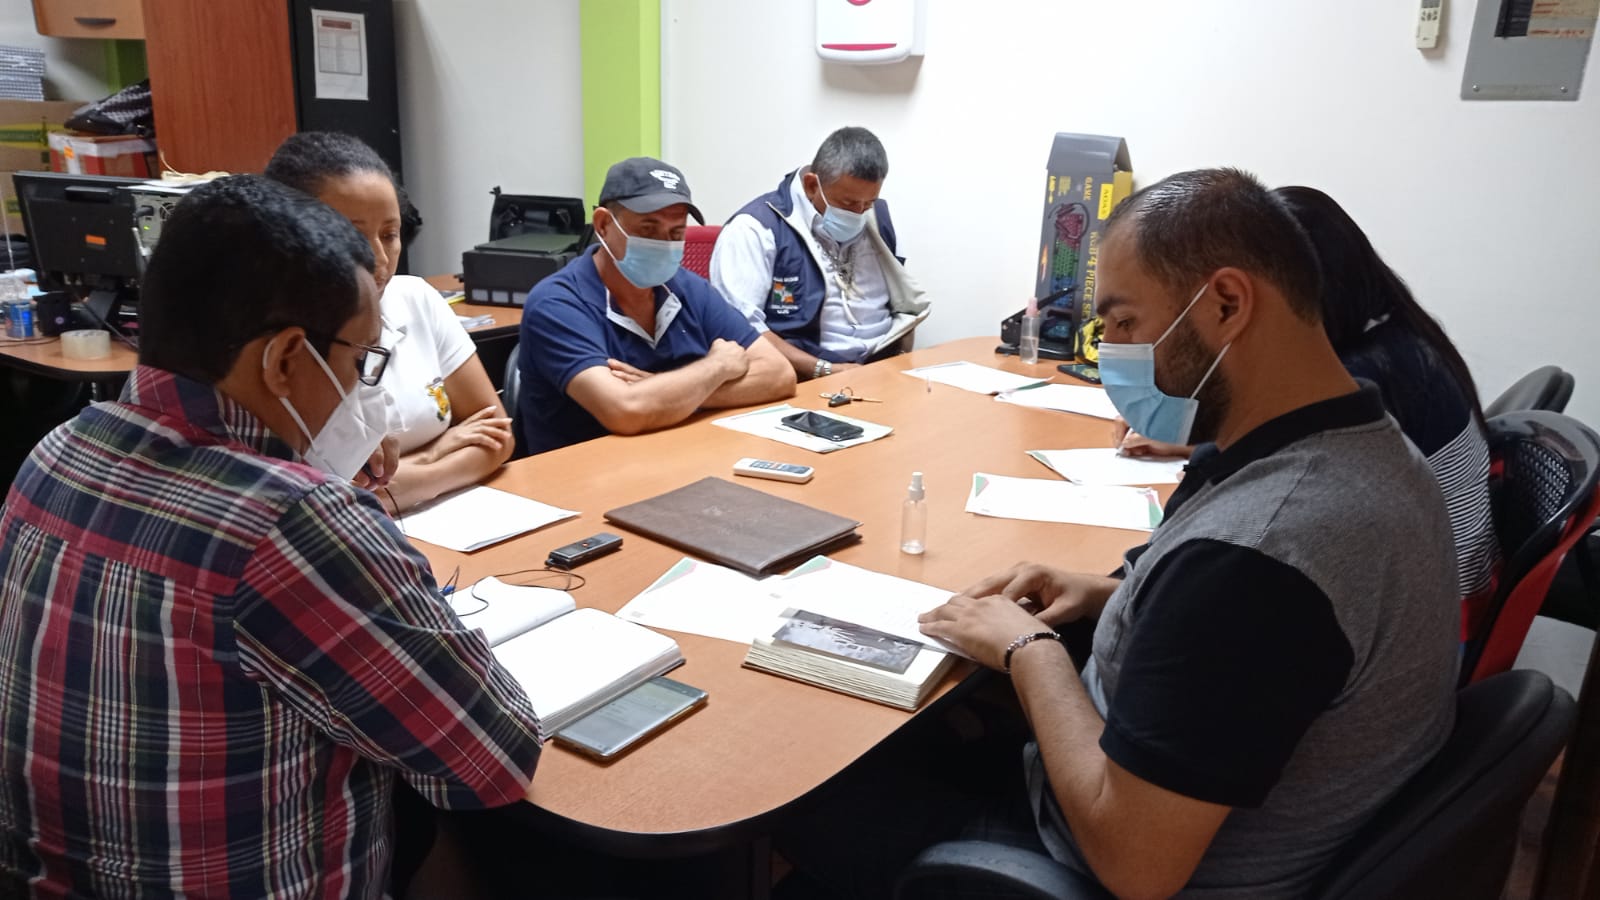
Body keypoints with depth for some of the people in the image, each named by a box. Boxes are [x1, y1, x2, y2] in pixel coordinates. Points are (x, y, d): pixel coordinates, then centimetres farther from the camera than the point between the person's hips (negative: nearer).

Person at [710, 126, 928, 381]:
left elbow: (905, 301, 24)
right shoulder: (756, 229, -7)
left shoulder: (877, 218, 14)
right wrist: (825, 371, -20)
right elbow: (738, 326, -17)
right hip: (806, 382, -5)